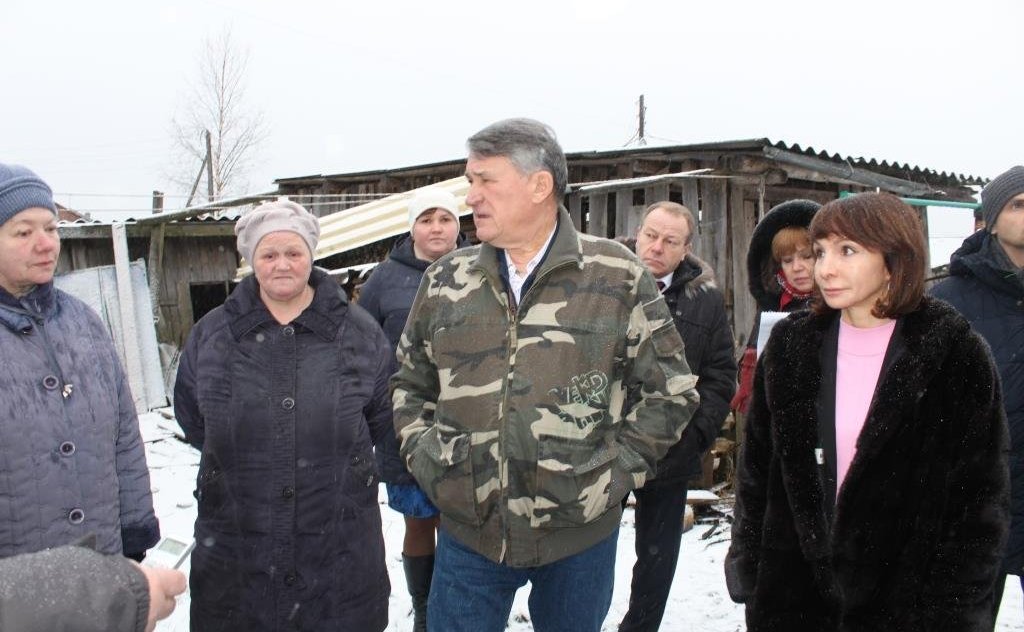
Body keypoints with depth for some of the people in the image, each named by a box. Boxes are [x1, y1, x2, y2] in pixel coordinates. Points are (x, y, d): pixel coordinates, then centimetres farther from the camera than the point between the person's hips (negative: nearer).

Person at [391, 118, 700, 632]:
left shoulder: (619, 277, -6)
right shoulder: (445, 281, 4)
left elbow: (670, 390, -1)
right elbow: (410, 383, 15)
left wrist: (616, 470, -7)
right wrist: (424, 457, 2)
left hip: (581, 533, -1)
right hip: (468, 531, 2)